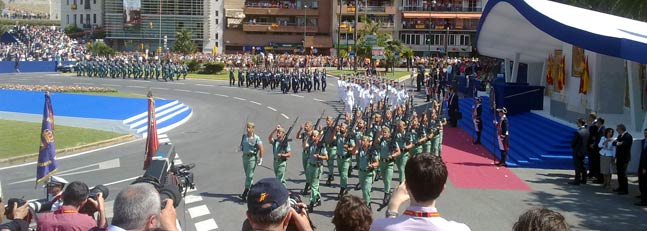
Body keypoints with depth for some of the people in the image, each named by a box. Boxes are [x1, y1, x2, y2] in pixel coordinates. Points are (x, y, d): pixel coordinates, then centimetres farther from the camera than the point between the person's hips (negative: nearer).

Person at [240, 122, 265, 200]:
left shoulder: (256, 138, -10)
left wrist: (260, 158, -7)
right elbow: (241, 144, 22)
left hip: (252, 157, -6)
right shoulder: (244, 136, 6)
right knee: (247, 175, 12)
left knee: (249, 175, -8)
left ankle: (245, 192, -9)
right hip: (245, 157, 6)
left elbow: (261, 148, -7)